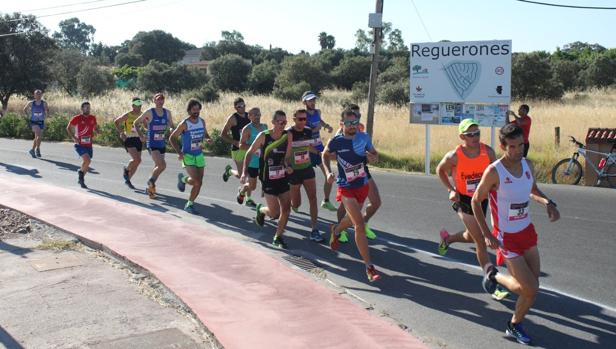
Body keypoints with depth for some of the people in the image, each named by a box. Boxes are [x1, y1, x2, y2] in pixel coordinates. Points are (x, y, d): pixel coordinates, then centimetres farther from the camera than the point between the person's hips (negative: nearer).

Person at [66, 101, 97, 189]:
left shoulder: (93, 118, 5)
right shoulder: (76, 118, -8)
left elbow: (94, 128, 21)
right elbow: (68, 128, 1)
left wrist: (92, 135, -1)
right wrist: (73, 137, -12)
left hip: (89, 145, 5)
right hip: (79, 144, -5)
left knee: (87, 164, 11)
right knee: (87, 160, -23)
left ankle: (81, 179, 32)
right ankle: (81, 172, 4)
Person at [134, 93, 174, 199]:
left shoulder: (167, 112, 4)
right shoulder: (149, 112, -8)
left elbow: (171, 126, 16)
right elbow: (135, 123, 1)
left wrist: (171, 129, -7)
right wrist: (141, 136, -9)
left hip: (162, 144, 5)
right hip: (152, 144, -5)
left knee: (158, 167, 12)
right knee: (162, 165, -19)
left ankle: (150, 187, 30)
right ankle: (151, 182, 5)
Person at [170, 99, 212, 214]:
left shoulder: (202, 121, 3)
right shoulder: (184, 124, -13)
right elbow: (172, 138, -6)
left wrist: (208, 139, -5)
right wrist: (179, 152, -16)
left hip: (199, 155, 5)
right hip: (188, 156, -5)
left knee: (199, 183, 2)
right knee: (196, 181, -19)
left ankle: (189, 204, 18)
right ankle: (183, 179, 14)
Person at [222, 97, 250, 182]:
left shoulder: (249, 116, 7)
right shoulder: (233, 118, -9)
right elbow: (223, 134, -9)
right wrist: (235, 142, -20)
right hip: (237, 149, -5)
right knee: (241, 175, 0)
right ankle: (229, 170, 31)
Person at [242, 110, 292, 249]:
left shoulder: (287, 135, -3)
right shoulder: (264, 136, -13)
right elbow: (249, 153, -3)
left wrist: (288, 167, -8)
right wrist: (244, 172, -8)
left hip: (283, 178, 4)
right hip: (268, 180, -4)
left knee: (286, 209, 0)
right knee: (274, 213, -5)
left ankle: (278, 237, 18)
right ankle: (260, 210, 30)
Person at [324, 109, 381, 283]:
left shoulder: (364, 137, -6)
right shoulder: (335, 142, -13)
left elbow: (375, 154, 9)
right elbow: (325, 155, 7)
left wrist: (373, 157, -15)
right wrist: (328, 172, -8)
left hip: (363, 185, 5)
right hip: (346, 188, -5)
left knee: (352, 219, 25)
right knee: (360, 225, -15)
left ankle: (335, 230, 60)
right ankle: (369, 267, -10)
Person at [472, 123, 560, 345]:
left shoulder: (527, 165, -1)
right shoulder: (494, 172, -20)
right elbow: (476, 201, -10)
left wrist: (547, 202, -4)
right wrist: (487, 235, -14)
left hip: (527, 231, 6)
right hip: (506, 237, -6)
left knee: (532, 289, 9)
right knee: (530, 289, -8)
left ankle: (515, 325, 33)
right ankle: (494, 275, 20)